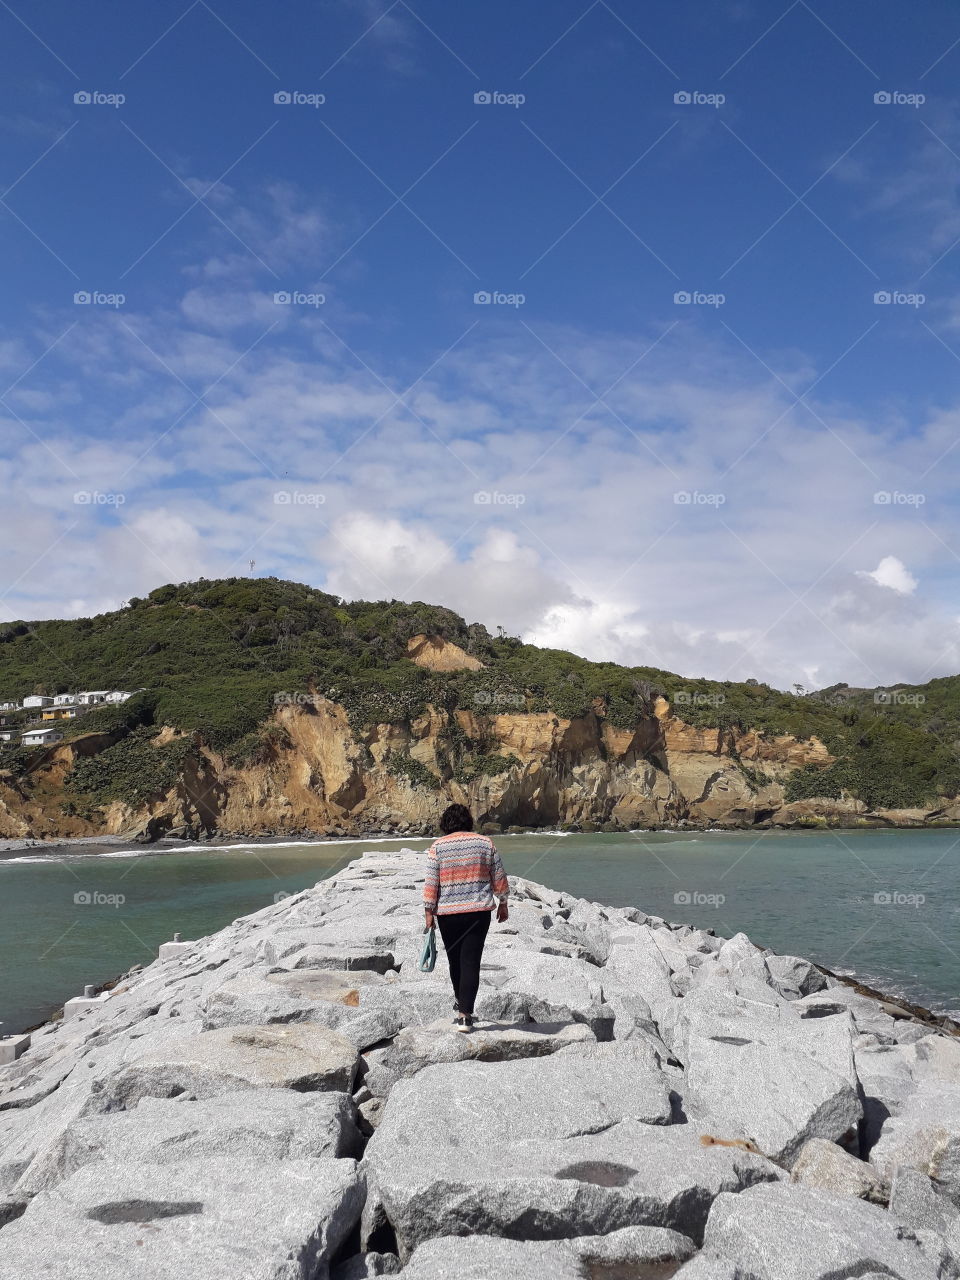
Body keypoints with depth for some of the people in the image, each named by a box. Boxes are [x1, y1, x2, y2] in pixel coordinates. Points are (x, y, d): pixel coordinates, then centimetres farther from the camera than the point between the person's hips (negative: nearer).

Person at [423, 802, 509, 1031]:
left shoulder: (437, 847, -4)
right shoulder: (485, 843, 1)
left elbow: (431, 883, -5)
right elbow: (499, 877, 5)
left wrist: (429, 911, 3)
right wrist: (502, 903, 16)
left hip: (447, 913, 0)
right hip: (479, 910, 0)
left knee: (455, 959, 17)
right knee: (471, 961, -1)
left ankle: (460, 1003, 38)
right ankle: (464, 1015, -7)